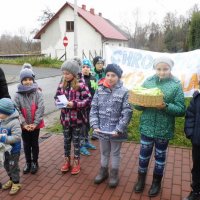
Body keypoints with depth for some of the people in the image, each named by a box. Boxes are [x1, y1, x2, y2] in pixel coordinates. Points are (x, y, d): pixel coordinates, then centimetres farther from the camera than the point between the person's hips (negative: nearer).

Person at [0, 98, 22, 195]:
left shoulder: (14, 122, -26)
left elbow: (17, 137, -30)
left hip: (13, 150, -8)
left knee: (13, 167, 7)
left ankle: (16, 183, 26)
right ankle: (11, 180, 43)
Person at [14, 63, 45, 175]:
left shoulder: (38, 93, -11)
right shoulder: (18, 95, -7)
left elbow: (40, 109, -15)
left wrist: (35, 123, -17)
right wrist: (24, 124, -14)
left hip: (36, 125, -1)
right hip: (24, 125, 2)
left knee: (35, 144, 14)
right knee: (26, 144, 16)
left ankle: (35, 162, 32)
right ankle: (28, 162, 34)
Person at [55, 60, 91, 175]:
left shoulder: (81, 85, -14)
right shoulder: (62, 85, 1)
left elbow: (88, 100, -16)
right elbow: (57, 96, 12)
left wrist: (74, 104, -24)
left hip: (77, 118, -4)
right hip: (65, 118, 4)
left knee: (76, 141, 10)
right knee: (67, 140, 17)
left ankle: (77, 163, 27)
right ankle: (67, 161, 35)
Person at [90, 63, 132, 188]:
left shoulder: (124, 92, -12)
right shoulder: (100, 90, -1)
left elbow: (127, 113, -14)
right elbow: (94, 109, 0)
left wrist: (119, 129, -19)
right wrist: (95, 125, -9)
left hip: (116, 131, -3)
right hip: (102, 130, 3)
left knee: (115, 153, 17)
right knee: (104, 152, 22)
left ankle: (114, 174, 37)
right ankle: (103, 171, 43)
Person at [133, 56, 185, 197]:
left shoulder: (176, 85, -7)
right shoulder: (148, 82, -1)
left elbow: (181, 110, -8)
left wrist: (166, 106, -24)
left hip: (164, 129, -1)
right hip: (147, 126, 2)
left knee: (160, 156, 16)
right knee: (144, 154, 14)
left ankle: (157, 182, 37)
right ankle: (141, 178, 37)